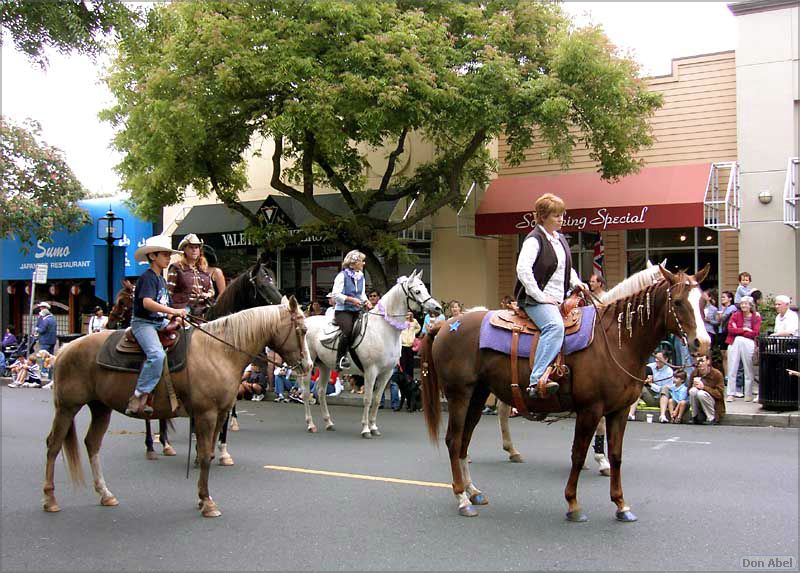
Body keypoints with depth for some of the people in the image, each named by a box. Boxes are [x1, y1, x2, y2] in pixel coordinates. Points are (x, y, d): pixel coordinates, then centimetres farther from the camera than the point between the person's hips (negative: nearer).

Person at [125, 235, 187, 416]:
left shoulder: (161, 279, 18)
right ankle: (139, 398, -26)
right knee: (157, 355, -31)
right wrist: (173, 311, -31)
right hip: (143, 322, -10)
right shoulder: (147, 277, -11)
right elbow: (147, 302, -27)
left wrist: (177, 316, 5)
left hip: (161, 322, 10)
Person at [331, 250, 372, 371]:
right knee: (348, 330, -30)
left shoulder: (361, 276, 16)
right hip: (343, 310, -7)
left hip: (356, 311, 7)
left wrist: (366, 301, 1)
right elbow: (335, 294, -10)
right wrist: (351, 299, -18)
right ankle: (340, 359, -23)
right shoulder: (342, 276, -5)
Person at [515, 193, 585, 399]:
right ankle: (537, 380, -40)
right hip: (537, 299, -9)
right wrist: (539, 296, -20)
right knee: (555, 326, -34)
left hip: (559, 298, 9)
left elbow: (567, 268, 32)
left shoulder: (561, 240, 19)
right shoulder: (534, 239, -8)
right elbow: (522, 269, -21)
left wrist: (576, 282, 11)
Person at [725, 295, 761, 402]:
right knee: (732, 370, 2)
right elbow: (730, 329, -4)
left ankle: (748, 394, 12)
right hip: (734, 343, 1)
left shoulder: (756, 317, 5)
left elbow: (755, 333, -7)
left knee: (749, 370, 3)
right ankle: (730, 394, 7)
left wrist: (738, 331, -6)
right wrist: (744, 329, -8)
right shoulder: (735, 315, 9)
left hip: (748, 344, -1)